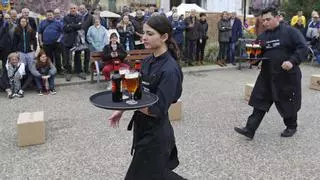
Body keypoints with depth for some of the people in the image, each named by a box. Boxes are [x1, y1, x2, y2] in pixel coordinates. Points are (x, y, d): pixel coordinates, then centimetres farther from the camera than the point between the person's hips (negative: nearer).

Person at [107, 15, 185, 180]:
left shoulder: (170, 69, -23)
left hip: (155, 132, -8)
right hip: (142, 126, 8)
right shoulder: (148, 61, 2)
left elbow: (157, 110, -25)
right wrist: (121, 110, 5)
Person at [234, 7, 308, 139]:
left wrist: (292, 61, -26)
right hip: (267, 76, 5)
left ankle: (291, 127, 35)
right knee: (260, 103, 1)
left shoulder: (290, 31, -8)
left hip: (287, 76, -4)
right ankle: (250, 129, 2)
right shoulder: (262, 36, 8)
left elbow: (303, 48, -12)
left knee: (288, 103, 11)